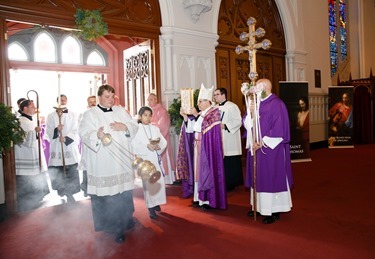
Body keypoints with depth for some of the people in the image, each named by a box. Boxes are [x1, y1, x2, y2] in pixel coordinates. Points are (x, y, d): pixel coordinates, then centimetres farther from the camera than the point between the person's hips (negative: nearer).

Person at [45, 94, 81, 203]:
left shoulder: (73, 115, 7)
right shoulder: (51, 116, 7)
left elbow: (76, 132, -1)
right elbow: (48, 133, 1)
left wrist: (66, 138, -18)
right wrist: (56, 130, -20)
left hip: (70, 149, 0)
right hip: (56, 150, 0)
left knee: (72, 174, 0)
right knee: (57, 176, 1)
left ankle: (70, 195, 12)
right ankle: (62, 196, 14)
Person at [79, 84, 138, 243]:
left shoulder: (121, 111, 13)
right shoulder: (90, 114, 0)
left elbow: (134, 128, 11)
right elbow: (84, 133, -14)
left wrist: (124, 127, -10)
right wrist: (97, 134, -35)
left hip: (122, 161, 4)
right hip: (103, 163, -4)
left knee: (124, 191, 9)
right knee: (104, 194, -2)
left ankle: (124, 221, 26)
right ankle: (108, 224, 11)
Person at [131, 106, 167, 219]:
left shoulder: (155, 129, 13)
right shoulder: (136, 129, 0)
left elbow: (164, 142, 8)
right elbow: (134, 145, -10)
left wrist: (158, 146, -12)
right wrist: (147, 146, -21)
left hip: (156, 158, 4)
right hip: (144, 159, -4)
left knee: (159, 181, 2)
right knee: (148, 183, -5)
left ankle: (156, 202, 19)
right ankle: (151, 207, 1)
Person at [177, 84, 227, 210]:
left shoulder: (214, 112, -6)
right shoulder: (200, 114, 14)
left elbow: (205, 127, -18)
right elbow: (192, 129, 7)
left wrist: (196, 116, -19)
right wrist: (185, 117, -3)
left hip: (208, 147, -7)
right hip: (197, 147, 7)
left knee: (207, 171, -5)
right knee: (198, 170, 8)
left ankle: (209, 199, 3)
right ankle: (200, 197, 17)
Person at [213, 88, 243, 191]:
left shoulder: (232, 106, -8)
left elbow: (238, 121, -15)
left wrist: (225, 126, -20)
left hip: (230, 141, -7)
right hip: (220, 141, 7)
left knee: (231, 164, 0)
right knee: (222, 164, 10)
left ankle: (232, 184, 12)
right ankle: (225, 184, 20)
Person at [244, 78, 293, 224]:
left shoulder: (276, 104, -13)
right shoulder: (258, 103, 11)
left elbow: (279, 129, -19)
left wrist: (262, 143, -18)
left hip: (271, 149, -8)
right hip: (257, 148, 8)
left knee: (272, 178, 0)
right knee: (259, 178, 13)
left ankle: (274, 211, 13)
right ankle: (260, 206, 26)